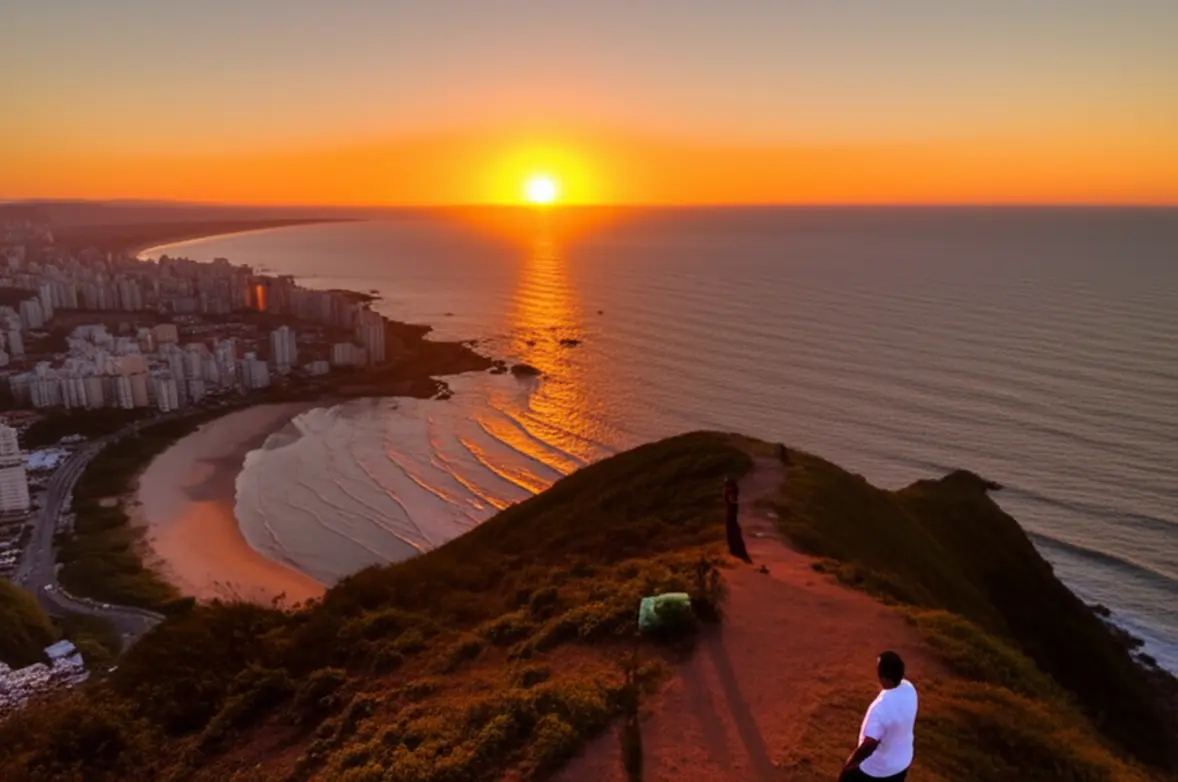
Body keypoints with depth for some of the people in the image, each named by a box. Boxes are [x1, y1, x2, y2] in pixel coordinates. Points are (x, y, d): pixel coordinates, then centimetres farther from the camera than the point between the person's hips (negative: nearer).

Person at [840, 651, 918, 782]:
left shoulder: (881, 707, -39)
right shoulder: (909, 689, -14)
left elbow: (869, 745, -33)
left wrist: (850, 762, -17)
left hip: (876, 769, -7)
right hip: (902, 762, 7)